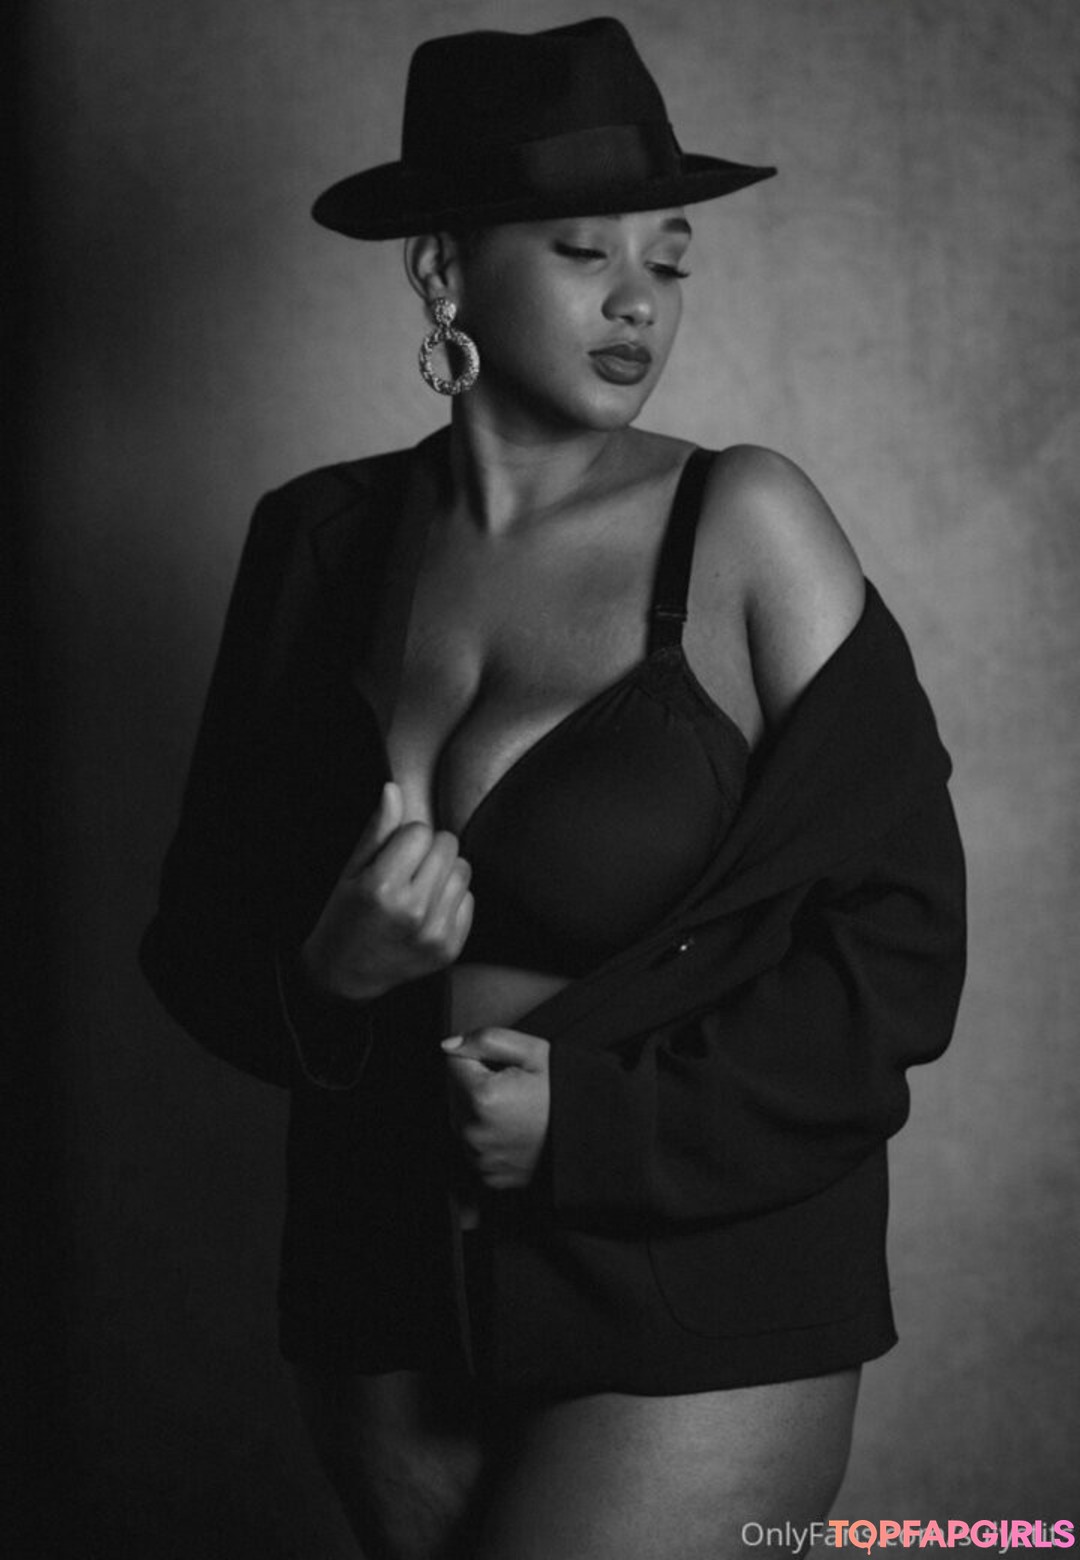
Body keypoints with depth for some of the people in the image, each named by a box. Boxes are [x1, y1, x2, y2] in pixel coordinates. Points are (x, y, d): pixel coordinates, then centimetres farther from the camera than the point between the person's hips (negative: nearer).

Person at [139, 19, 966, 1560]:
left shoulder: (744, 525, -10)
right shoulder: (319, 539, 0)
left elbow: (900, 940, -9)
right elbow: (201, 934, 6)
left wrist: (607, 1119, -17)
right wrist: (327, 975, -16)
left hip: (701, 1318, -4)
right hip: (389, 1294, 4)